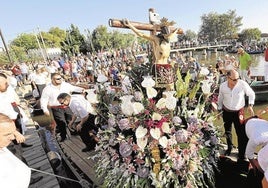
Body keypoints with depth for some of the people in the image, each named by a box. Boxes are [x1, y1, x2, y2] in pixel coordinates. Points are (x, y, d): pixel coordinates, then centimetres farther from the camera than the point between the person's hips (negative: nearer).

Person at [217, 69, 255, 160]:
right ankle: (229, 147, 44)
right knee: (227, 131, 19)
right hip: (226, 111, 2)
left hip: (238, 112, -2)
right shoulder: (222, 86, -14)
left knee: (241, 134, -3)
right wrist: (219, 110, 9)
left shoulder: (243, 84, -21)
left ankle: (242, 155, 17)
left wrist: (250, 105, -12)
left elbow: (251, 94, -2)